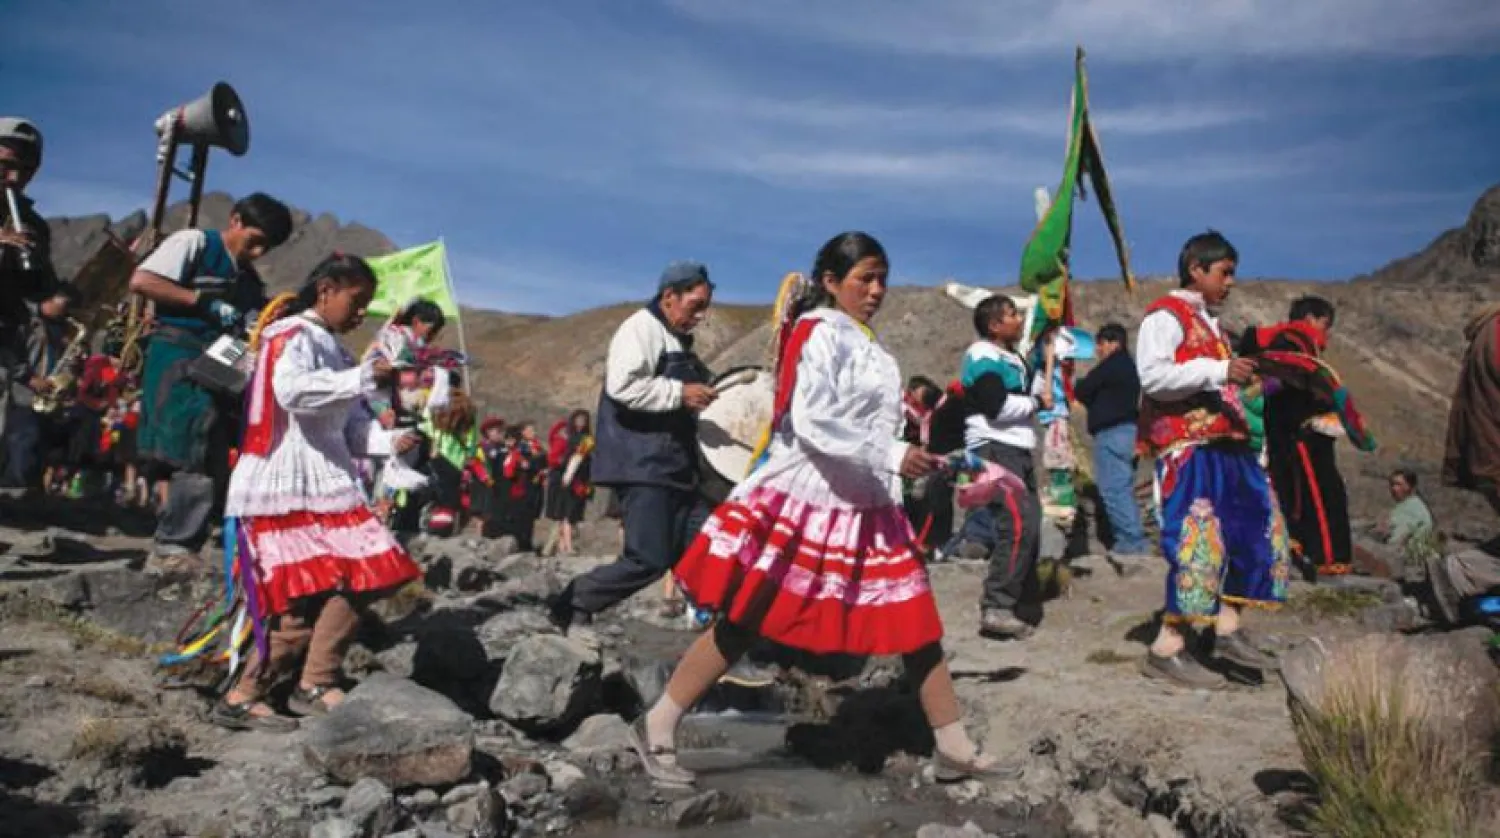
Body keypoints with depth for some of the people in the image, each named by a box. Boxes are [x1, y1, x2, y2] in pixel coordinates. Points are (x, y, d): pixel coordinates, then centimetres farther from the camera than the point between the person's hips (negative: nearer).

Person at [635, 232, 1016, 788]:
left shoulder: (864, 344, 16)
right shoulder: (820, 333, -11)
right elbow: (814, 422, -22)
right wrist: (891, 457, -25)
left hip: (864, 508, 9)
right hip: (804, 502, -8)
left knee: (919, 624, 8)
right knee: (743, 625, -2)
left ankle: (955, 750, 19)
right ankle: (656, 731, 11)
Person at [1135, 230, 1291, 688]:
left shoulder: (1211, 321, 24)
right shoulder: (1166, 315, -6)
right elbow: (1152, 376, -21)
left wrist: (1241, 375, 19)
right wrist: (1219, 371, -21)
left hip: (1225, 443, 10)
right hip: (1188, 447, -10)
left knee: (1254, 529, 10)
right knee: (1197, 538, -13)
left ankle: (1228, 631, 19)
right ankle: (1166, 650, -7)